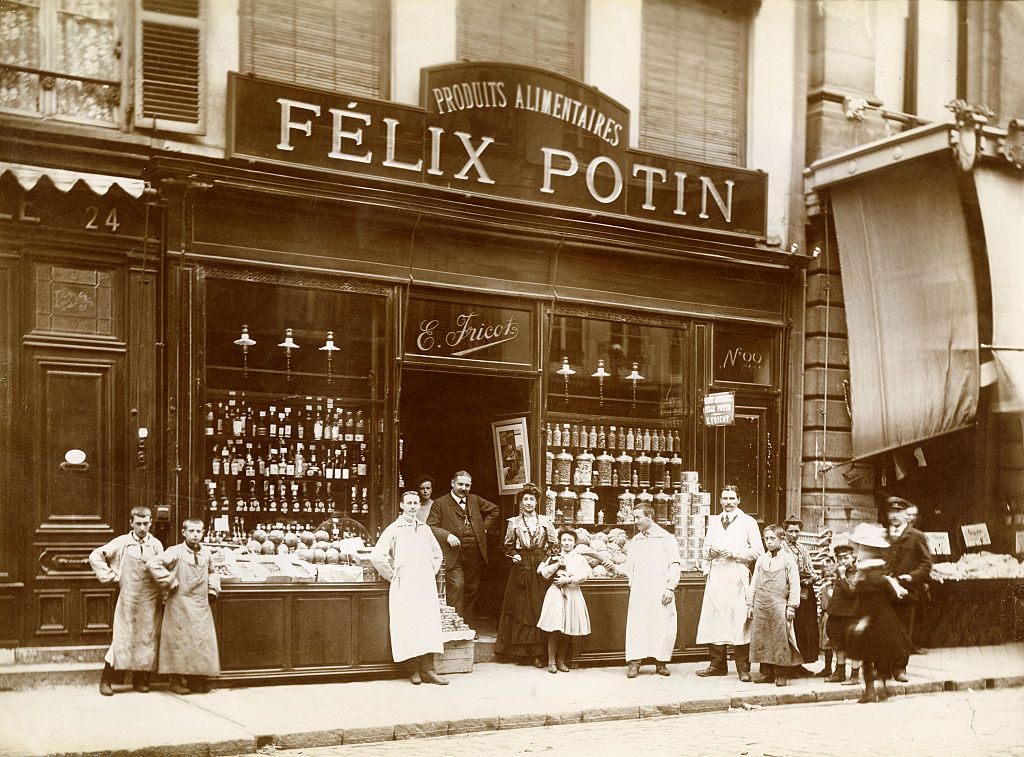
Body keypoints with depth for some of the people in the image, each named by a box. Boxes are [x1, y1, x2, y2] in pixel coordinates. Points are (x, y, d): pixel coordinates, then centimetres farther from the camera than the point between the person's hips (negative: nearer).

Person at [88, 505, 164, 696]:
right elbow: (95, 556, 2)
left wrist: (163, 592, 2)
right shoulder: (122, 542, 0)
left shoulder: (156, 545, 5)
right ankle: (106, 679, 6)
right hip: (127, 599, -2)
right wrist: (109, 576, -2)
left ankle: (140, 679, 17)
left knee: (147, 638, 5)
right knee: (121, 638, -4)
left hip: (149, 601, 2)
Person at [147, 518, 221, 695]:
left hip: (201, 606, 5)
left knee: (203, 641, 4)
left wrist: (213, 589, 11)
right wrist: (169, 582, -15)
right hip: (179, 605, -5)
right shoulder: (176, 552, -9)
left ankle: (198, 680, 12)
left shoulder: (206, 552, 8)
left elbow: (212, 572, 27)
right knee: (179, 642, -2)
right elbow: (153, 563, -19)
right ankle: (177, 680, 7)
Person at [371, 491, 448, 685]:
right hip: (404, 586, -4)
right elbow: (377, 556, -6)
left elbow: (437, 554, 28)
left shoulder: (425, 529, 15)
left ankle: (428, 669, -4)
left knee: (428, 625, -4)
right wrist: (392, 576, -3)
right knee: (408, 626, -7)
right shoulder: (394, 529, 1)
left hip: (426, 585, 4)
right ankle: (414, 670, -2)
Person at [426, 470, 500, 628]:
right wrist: (447, 535, -20)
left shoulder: (475, 500, 16)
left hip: (475, 555, 5)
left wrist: (486, 527, 16)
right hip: (454, 556, -5)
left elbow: (494, 510, 29)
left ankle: (470, 628, 18)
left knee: (472, 590, 9)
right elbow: (430, 526, -7)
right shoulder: (440, 503, 0)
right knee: (456, 586, -15)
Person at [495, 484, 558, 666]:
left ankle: (539, 652, -1)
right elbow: (508, 545, 13)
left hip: (540, 568, 0)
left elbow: (554, 544, 9)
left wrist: (547, 558, -4)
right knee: (521, 608, -1)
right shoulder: (514, 522, 6)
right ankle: (521, 649, 5)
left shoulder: (546, 521, 6)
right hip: (521, 567, 0)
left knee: (540, 608, -3)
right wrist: (514, 556, -4)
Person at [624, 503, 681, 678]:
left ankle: (661, 662, 7)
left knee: (662, 625, -3)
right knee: (636, 624, -5)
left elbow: (675, 565, 1)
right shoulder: (634, 542, 17)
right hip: (639, 591, 3)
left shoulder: (667, 539, 5)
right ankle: (634, 662, -2)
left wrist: (670, 588, -7)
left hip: (660, 590, -3)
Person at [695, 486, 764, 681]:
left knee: (740, 621, -8)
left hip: (738, 578, -4)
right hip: (716, 577, 4)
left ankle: (743, 668, -4)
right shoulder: (714, 522, 20)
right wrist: (710, 551, 2)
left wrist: (734, 552, -11)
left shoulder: (748, 522, 5)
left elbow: (758, 551, -1)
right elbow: (706, 548, 26)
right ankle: (717, 664, 7)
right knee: (714, 621, 0)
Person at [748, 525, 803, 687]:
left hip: (779, 604, -4)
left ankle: (782, 674, 3)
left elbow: (794, 584, -2)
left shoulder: (788, 559, -1)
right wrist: (750, 604, 10)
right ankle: (766, 672, 14)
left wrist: (791, 606, -6)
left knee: (780, 639, -4)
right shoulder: (761, 560, 12)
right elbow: (754, 583, 15)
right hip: (760, 605, 4)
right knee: (761, 638, 5)